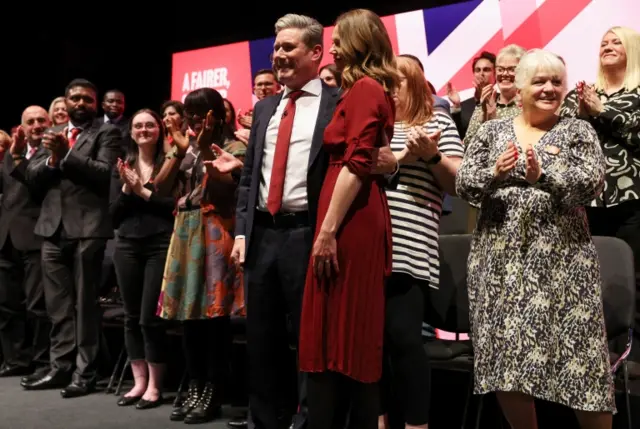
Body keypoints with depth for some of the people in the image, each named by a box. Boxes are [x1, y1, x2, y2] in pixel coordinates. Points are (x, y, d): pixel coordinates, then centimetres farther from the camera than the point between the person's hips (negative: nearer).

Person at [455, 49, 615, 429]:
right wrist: (494, 174, -17)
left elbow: (592, 184, -7)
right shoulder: (491, 132, 11)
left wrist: (543, 176, -22)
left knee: (575, 355, -2)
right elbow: (464, 184, 3)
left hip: (561, 257, -2)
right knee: (504, 356, 4)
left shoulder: (579, 131, 6)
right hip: (500, 257, 2)